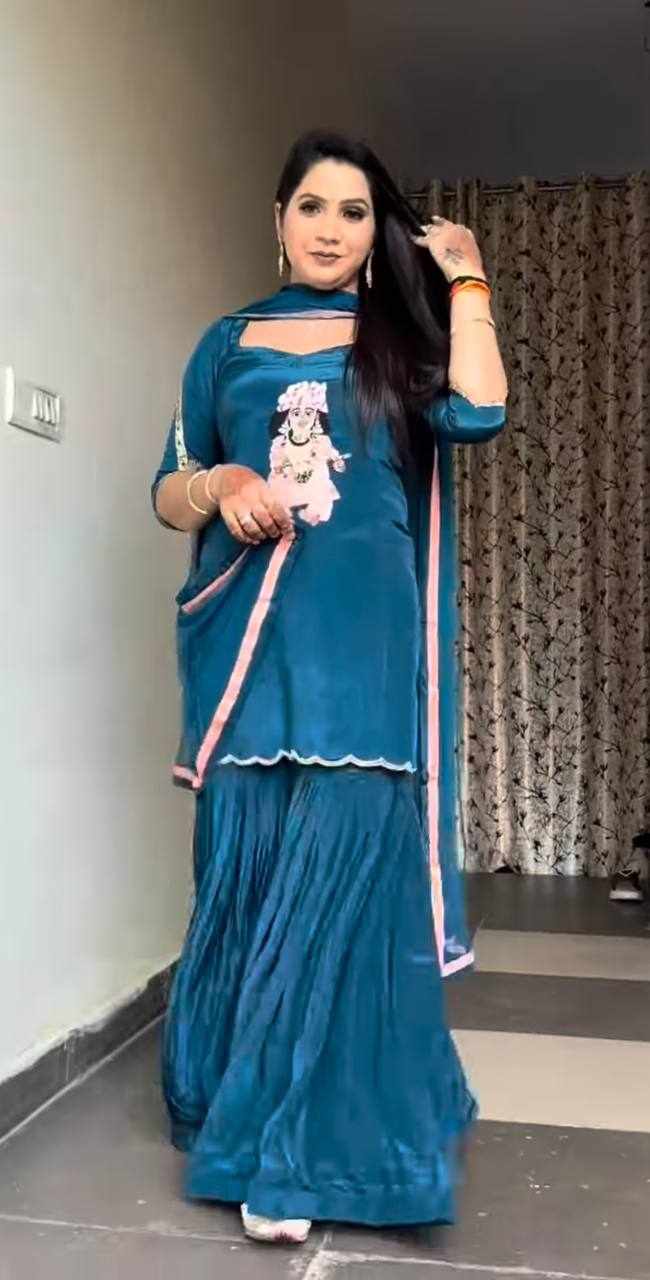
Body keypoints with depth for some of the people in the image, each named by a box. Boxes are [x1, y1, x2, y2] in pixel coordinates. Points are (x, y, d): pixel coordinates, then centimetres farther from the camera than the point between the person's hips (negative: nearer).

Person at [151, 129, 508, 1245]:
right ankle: (242, 1105, 22)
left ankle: (304, 1140, 5)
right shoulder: (230, 343, 15)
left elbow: (476, 412, -9)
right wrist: (223, 483, -8)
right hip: (248, 638, 2)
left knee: (343, 871, -7)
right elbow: (169, 495, 14)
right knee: (247, 871, 4)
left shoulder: (405, 335, 12)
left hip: (363, 641, -1)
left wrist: (464, 279, 3)